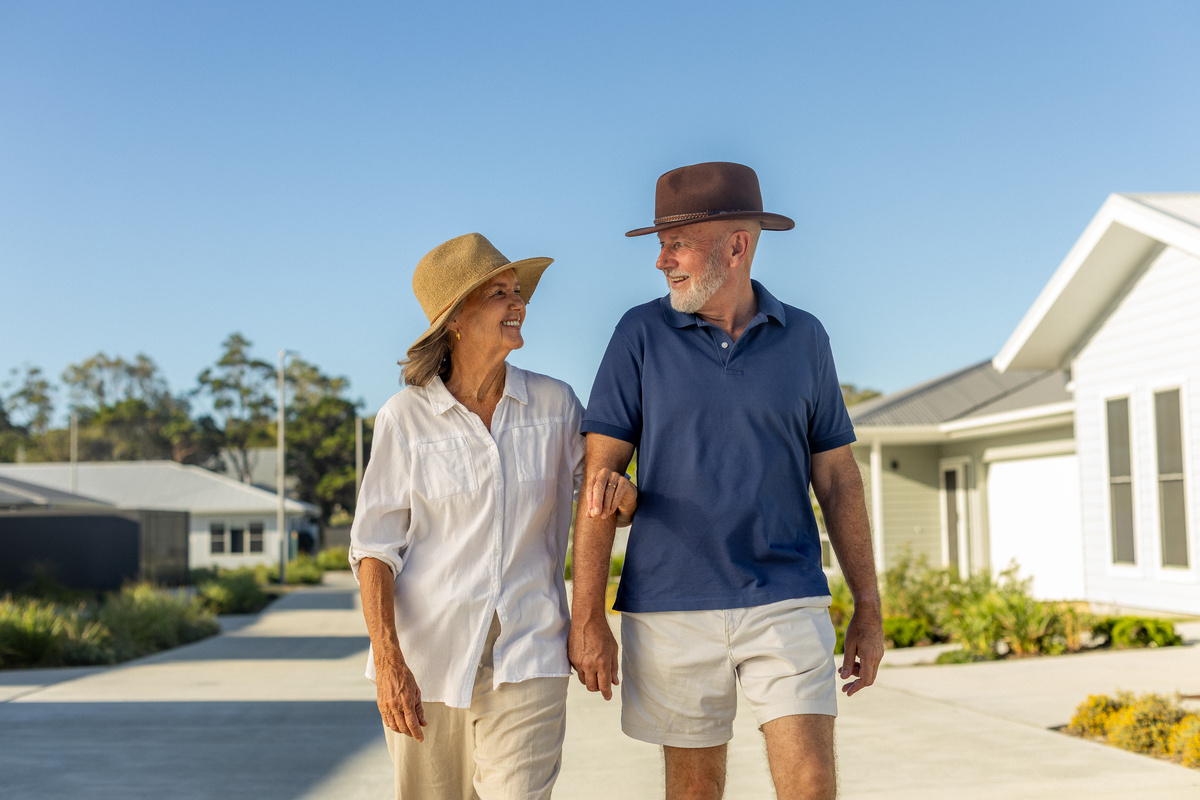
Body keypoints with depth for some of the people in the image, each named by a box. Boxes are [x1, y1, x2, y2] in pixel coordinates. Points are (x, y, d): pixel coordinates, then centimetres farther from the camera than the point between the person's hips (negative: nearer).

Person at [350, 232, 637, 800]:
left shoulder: (554, 404, 2)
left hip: (525, 662, 0)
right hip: (425, 658, 0)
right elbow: (374, 547, -4)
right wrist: (388, 662, -14)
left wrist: (622, 494, -13)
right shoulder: (406, 417, -3)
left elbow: (607, 509, 12)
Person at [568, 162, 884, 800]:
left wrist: (868, 609, 5)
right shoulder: (641, 334, -1)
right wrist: (586, 618, -8)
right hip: (671, 608, 0)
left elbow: (837, 478, 8)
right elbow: (600, 475, -4)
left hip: (785, 604, 1)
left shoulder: (803, 339, 4)